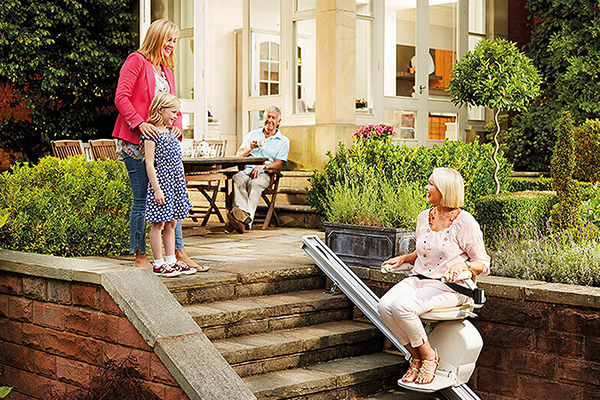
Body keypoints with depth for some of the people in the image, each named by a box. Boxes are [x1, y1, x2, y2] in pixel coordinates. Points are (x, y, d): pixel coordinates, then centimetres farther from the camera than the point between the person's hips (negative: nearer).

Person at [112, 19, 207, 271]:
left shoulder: (167, 70, 20)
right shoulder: (136, 61, -4)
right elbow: (121, 98, -11)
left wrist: (177, 123, 1)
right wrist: (140, 123, -21)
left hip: (162, 143, 8)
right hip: (135, 142, -8)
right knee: (142, 200, -4)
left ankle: (179, 252, 14)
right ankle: (140, 255, 7)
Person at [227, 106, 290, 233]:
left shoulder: (283, 141, 16)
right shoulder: (253, 134, 25)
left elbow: (278, 164, 3)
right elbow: (238, 156, 17)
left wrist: (262, 166, -16)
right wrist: (250, 148, -3)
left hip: (264, 174, -2)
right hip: (245, 170, 2)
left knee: (254, 184, -38)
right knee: (238, 180, -35)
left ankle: (245, 218, -57)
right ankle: (243, 212, -57)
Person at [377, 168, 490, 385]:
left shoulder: (465, 222, -8)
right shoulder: (424, 217, 12)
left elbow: (483, 264, -3)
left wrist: (462, 265, -22)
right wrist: (402, 258, 11)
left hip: (448, 287, -7)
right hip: (418, 279, 7)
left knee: (402, 307, -31)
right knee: (385, 306, -22)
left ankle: (429, 356, -6)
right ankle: (417, 358, -2)